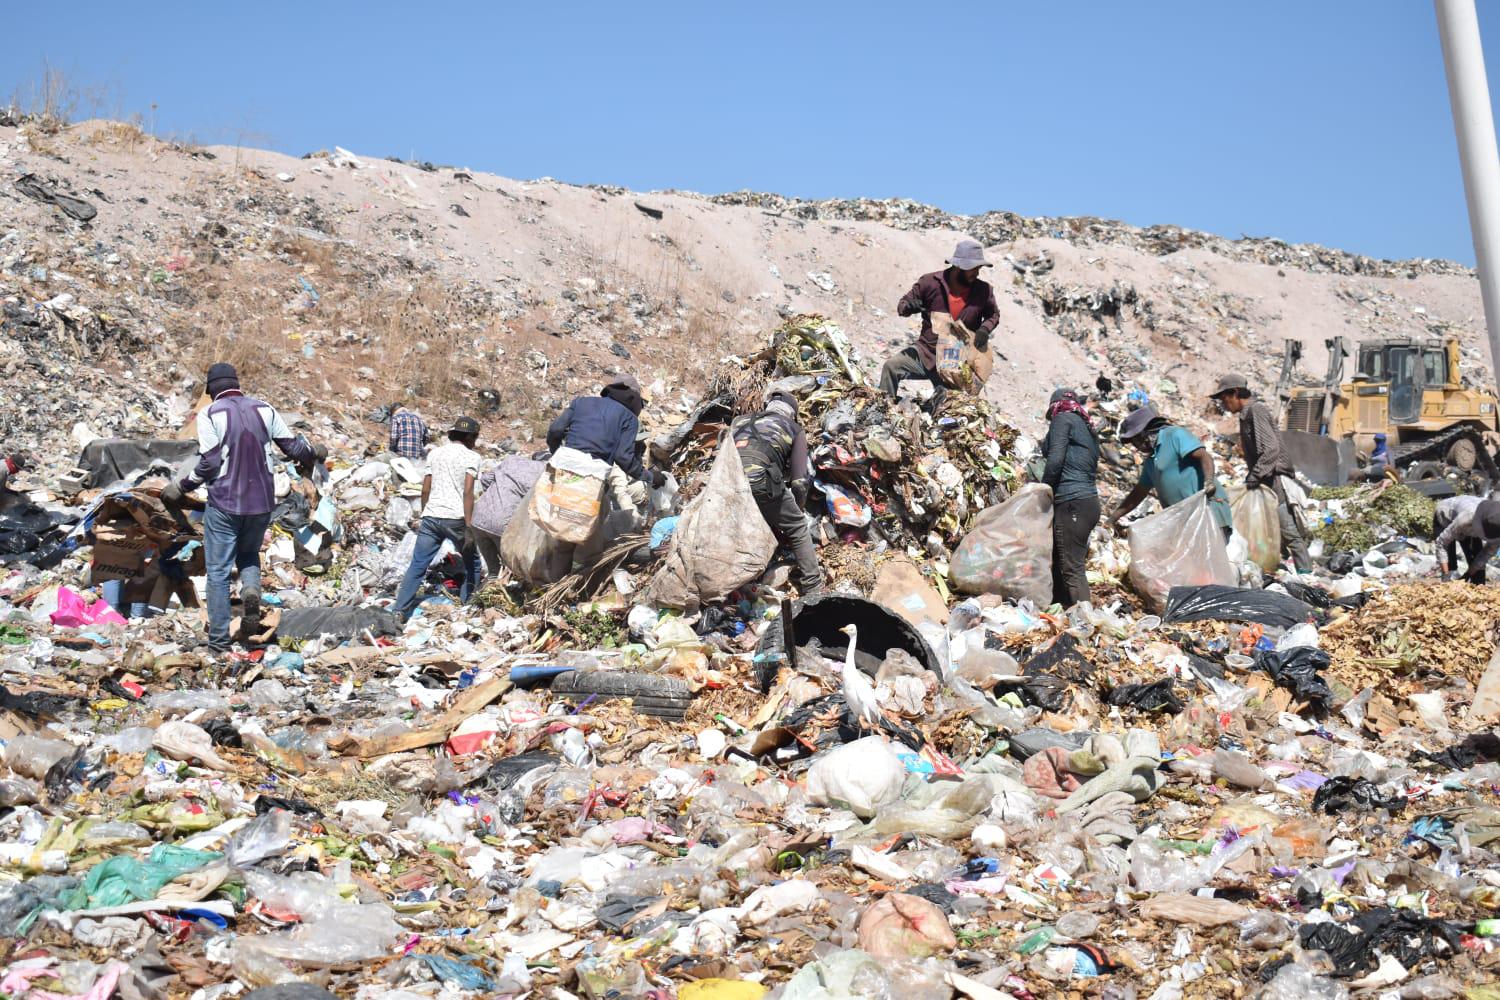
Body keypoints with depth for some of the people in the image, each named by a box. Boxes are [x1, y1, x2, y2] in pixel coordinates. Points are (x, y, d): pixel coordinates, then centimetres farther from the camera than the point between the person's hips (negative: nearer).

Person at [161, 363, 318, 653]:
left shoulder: (209, 414, -8)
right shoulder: (264, 409, 3)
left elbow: (209, 463, -14)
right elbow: (293, 447, 6)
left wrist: (181, 488, 0)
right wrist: (314, 454, 28)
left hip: (224, 503, -4)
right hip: (261, 501, 4)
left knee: (218, 571, 6)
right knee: (250, 554, 26)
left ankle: (219, 642, 6)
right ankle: (251, 588, -7)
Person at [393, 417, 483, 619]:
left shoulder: (434, 453, 15)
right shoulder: (471, 456, 1)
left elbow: (425, 490, 13)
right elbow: (468, 492, -9)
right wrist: (468, 526, -12)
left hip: (431, 517, 4)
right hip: (456, 518, -4)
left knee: (417, 565, 2)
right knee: (472, 564, 15)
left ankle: (399, 610, -7)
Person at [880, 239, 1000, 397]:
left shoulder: (983, 291, -6)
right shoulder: (930, 282, -8)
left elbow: (993, 314, 13)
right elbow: (902, 305, 3)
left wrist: (985, 329, -9)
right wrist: (908, 307, -22)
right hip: (926, 351, 0)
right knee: (891, 367, -22)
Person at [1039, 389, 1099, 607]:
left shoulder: (1062, 418, 1)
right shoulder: (1086, 427, 25)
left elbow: (1055, 459, -13)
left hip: (1071, 502, -9)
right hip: (1090, 501, 9)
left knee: (1071, 567, -11)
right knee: (1059, 565, 13)